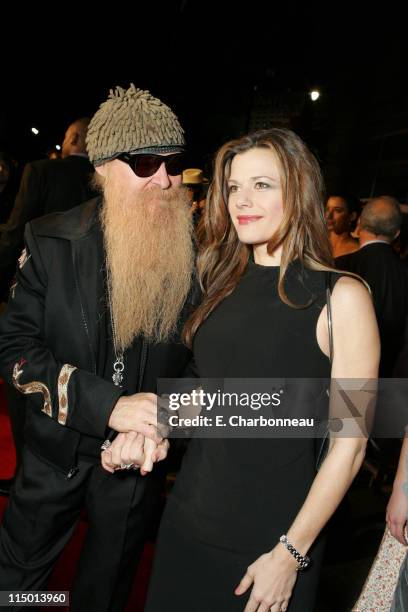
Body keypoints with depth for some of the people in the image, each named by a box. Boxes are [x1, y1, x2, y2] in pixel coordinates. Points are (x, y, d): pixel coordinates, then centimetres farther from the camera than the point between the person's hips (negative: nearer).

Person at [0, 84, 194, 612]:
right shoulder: (51, 241, -12)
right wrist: (107, 405, -25)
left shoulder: (197, 251, -12)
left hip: (140, 455, 1)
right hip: (57, 447, 0)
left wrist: (159, 421, -22)